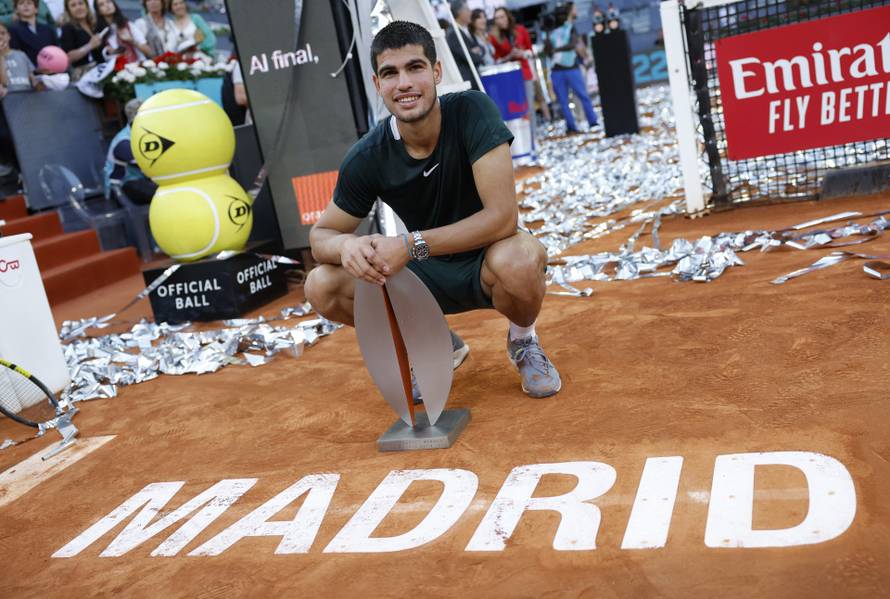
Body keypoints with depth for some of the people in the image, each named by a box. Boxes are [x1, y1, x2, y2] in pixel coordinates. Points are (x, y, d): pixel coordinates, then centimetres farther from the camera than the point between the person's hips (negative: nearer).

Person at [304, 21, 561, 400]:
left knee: (520, 258, -39)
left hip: (486, 261, -3)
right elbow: (320, 235, -5)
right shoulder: (367, 158, -15)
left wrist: (411, 245, -35)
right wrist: (346, 245, -30)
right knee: (321, 287, -16)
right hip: (428, 273, 4)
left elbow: (503, 216, -30)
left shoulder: (472, 111, -23)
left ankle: (523, 341, 0)